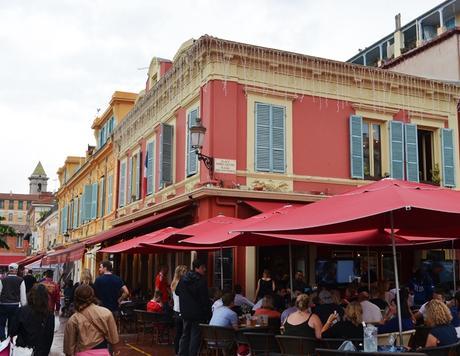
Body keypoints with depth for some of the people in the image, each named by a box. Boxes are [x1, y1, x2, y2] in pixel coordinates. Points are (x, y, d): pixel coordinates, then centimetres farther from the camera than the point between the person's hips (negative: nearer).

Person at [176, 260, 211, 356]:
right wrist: (208, 313, -10)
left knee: (185, 335, 16)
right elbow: (205, 299, -17)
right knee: (195, 336, 1)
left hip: (185, 313, 6)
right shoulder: (201, 280, -16)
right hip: (198, 313, -6)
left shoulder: (183, 279, 5)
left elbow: (177, 292, 18)